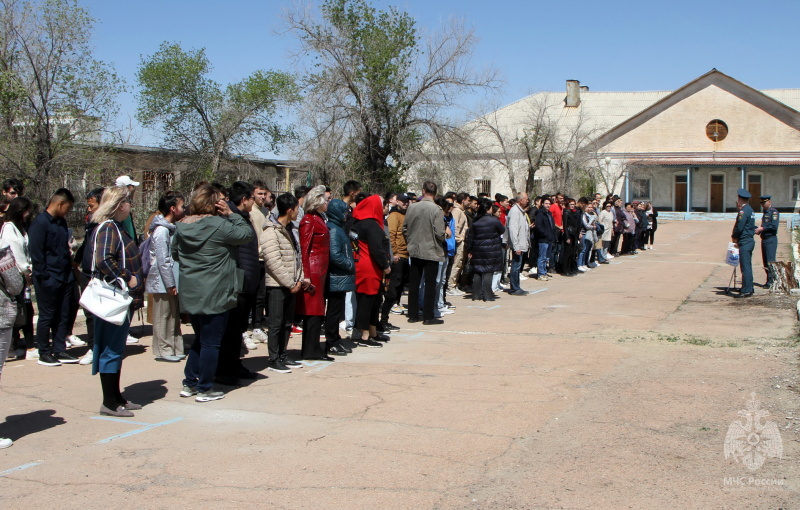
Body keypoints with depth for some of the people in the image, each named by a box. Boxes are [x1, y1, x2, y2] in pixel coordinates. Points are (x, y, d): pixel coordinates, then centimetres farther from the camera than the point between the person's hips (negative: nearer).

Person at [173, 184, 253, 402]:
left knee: (200, 339, 21)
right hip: (214, 294, -7)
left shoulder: (181, 226, 5)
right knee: (211, 342, 3)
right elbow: (247, 233, -9)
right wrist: (231, 214, -4)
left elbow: (175, 253, 17)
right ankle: (204, 389, 9)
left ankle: (189, 383, 24)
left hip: (190, 294, 7)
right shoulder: (219, 225, -16)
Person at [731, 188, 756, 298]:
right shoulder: (750, 210, 15)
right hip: (749, 241, 10)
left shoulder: (744, 211, -16)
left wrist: (733, 236, -4)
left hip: (744, 242, -10)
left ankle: (746, 290, -6)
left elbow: (739, 227, -19)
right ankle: (748, 288, 23)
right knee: (747, 266, 16)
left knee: (745, 267, -7)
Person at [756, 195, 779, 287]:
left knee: (770, 261, -9)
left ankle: (772, 281, -7)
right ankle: (769, 281, 15)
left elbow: (774, 226, -19)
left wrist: (762, 229, -15)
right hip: (764, 239, 9)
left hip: (771, 239, -9)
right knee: (765, 262, 10)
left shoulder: (774, 212, -9)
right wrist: (758, 229, 8)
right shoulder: (765, 212, 19)